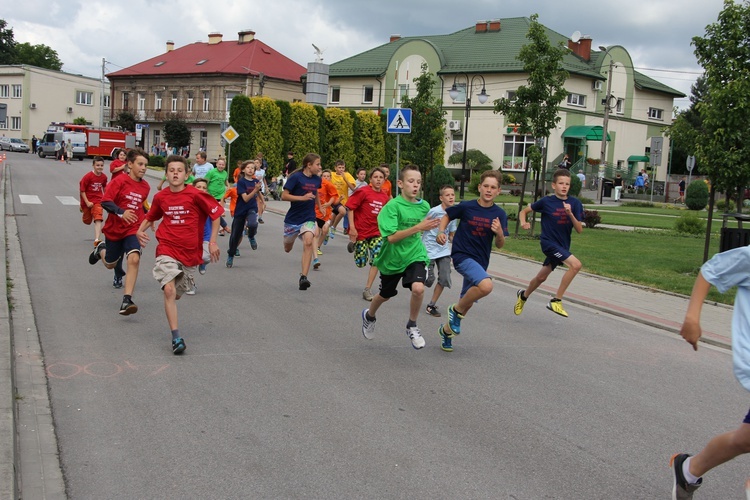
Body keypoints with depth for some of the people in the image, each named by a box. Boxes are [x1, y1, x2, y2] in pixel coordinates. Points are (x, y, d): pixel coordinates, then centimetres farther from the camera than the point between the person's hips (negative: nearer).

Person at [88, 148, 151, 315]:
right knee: (110, 264, 18)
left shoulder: (145, 187, 3)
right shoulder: (120, 181, -13)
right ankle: (101, 249, 56)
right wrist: (121, 212, -33)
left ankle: (127, 301, -23)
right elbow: (105, 201, -19)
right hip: (115, 229, -2)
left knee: (134, 259, -24)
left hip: (133, 230, 2)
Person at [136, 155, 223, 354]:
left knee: (177, 293, 12)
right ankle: (176, 337, -16)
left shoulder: (195, 195, -9)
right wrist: (140, 230, 1)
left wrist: (212, 242, -3)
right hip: (167, 249, 0)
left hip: (190, 252, 0)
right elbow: (151, 216, 20)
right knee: (169, 290, -19)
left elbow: (216, 213, -1)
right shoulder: (160, 197, 1)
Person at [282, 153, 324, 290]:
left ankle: (303, 277, -24)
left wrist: (319, 207, 31)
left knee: (308, 242, -24)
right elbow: (284, 196, -17)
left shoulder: (317, 179, 3)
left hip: (309, 218, 2)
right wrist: (302, 198, -26)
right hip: (293, 218, -2)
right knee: (287, 249, 14)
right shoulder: (296, 177, -13)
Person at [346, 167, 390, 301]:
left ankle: (367, 290, 0)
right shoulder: (363, 192, -11)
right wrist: (352, 227, -18)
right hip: (360, 231, -4)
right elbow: (350, 207, -12)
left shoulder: (385, 197, 4)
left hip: (376, 232, 4)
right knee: (361, 262, 4)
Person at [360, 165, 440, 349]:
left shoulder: (424, 206, -2)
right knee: (385, 295, 19)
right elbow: (391, 236, -29)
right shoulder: (392, 206, -18)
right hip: (392, 258, -2)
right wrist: (418, 227, -33)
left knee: (418, 288, -26)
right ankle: (369, 316, 54)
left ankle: (412, 326, -1)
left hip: (415, 256, 2)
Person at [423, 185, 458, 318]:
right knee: (429, 280, -6)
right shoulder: (434, 211, -16)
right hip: (429, 250, -5)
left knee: (444, 279, -4)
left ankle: (431, 306, 11)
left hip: (444, 251, 5)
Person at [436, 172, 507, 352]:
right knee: (486, 285, -31)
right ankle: (456, 310, -7)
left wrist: (499, 233, -19)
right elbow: (447, 216, 9)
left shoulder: (499, 214, -2)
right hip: (462, 256, -5)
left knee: (467, 304, 14)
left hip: (480, 262, 5)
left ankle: (446, 330, 41)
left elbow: (499, 245, 2)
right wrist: (441, 232, -8)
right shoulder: (466, 207, -9)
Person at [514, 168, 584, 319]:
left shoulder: (575, 203, -3)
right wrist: (523, 223, -16)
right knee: (575, 264, -25)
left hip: (563, 246, 5)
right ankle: (556, 300, -15)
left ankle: (523, 295, 46)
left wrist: (570, 214, -21)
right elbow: (524, 211, 4)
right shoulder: (546, 201, -9)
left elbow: (579, 230, -7)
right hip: (549, 242, -5)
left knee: (541, 277, 18)